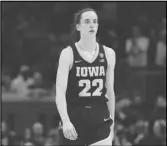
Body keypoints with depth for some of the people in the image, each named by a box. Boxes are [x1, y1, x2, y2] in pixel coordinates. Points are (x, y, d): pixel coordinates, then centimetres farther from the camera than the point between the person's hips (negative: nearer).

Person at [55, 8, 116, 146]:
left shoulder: (108, 53, 6)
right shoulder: (68, 54, -5)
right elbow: (60, 92, -12)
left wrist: (111, 123, 15)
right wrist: (65, 121, -25)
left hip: (100, 120, 2)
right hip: (75, 119, -2)